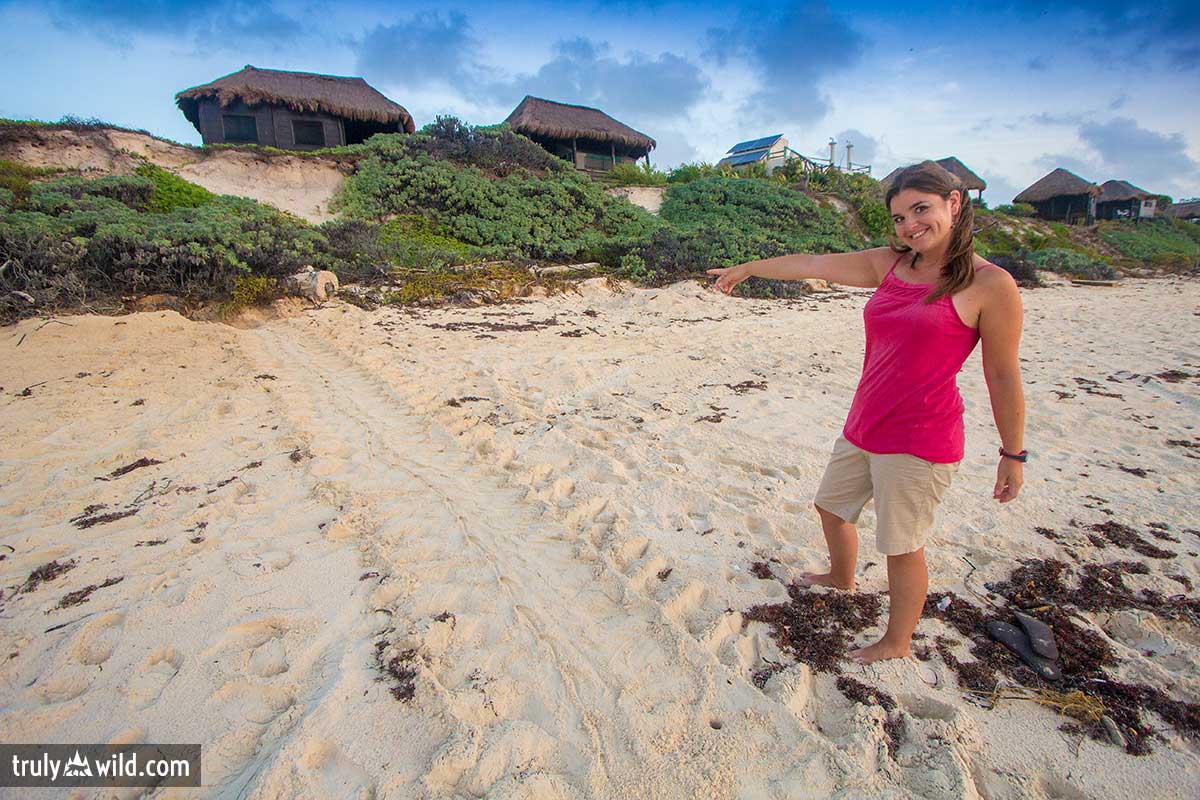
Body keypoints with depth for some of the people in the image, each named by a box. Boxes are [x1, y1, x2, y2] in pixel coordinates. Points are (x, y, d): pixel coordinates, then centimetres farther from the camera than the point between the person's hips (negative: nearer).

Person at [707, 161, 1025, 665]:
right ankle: (841, 578, 55)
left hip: (918, 441, -7)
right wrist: (747, 269, 21)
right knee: (831, 506, 25)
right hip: (863, 428, 7)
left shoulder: (990, 285, -11)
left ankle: (896, 644, 32)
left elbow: (1003, 377, -7)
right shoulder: (891, 265, 5)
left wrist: (1013, 454, -2)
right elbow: (813, 265, 12)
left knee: (901, 546, 8)